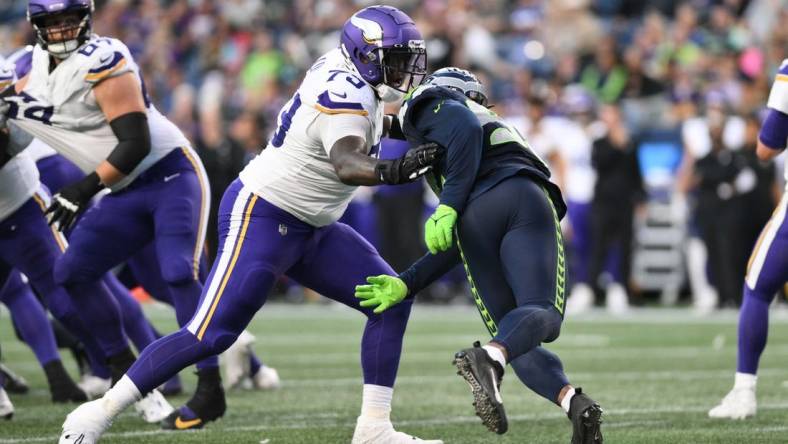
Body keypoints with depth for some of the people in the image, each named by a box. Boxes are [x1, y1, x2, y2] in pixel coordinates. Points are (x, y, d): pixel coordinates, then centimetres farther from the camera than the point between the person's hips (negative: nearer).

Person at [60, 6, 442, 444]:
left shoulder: (344, 70, 5)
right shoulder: (344, 96, -23)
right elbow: (347, 166, -43)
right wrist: (393, 170, -59)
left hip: (309, 228, 10)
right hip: (261, 217, -10)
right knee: (211, 335, -14)